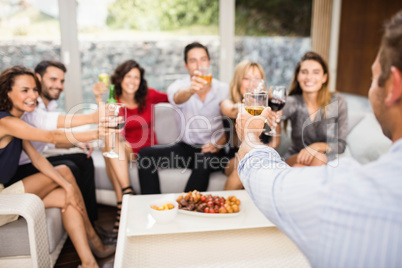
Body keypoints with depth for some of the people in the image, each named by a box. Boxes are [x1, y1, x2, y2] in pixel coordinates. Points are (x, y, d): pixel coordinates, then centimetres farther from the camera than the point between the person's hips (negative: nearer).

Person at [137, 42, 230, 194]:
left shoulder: (223, 89, 1)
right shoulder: (179, 86, -2)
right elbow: (177, 98, -28)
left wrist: (219, 143, -17)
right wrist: (191, 90, -51)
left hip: (211, 150, -2)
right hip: (186, 147, 2)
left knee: (204, 159, -36)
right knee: (146, 154, -17)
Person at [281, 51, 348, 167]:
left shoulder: (338, 102, -7)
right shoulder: (293, 102, -8)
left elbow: (340, 144, -5)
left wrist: (317, 146, -23)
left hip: (327, 162, 1)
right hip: (293, 158, 0)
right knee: (317, 158, -32)